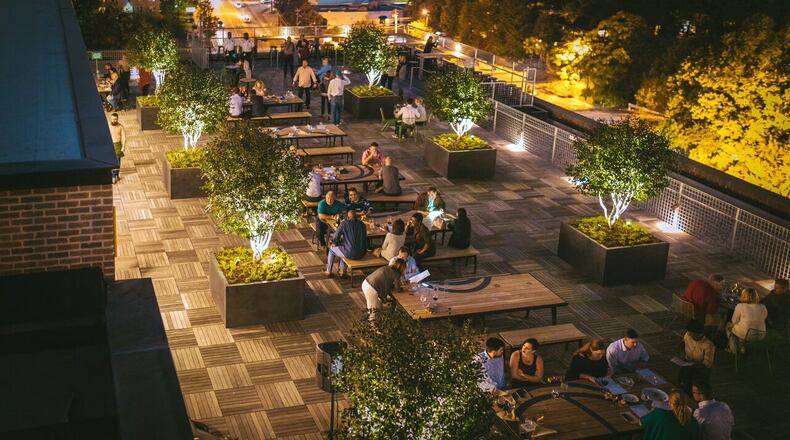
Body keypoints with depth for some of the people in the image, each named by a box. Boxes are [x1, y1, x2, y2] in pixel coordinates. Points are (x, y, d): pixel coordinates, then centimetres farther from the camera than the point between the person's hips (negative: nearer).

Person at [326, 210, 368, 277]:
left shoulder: (344, 223, -8)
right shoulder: (362, 225, 5)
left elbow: (335, 237, -6)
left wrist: (334, 243, 19)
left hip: (350, 253, -5)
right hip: (361, 254, 5)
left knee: (331, 249, 26)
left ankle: (328, 272, 38)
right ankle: (342, 271, 40)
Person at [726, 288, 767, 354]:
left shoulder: (740, 306, -15)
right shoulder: (763, 307, -2)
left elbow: (734, 321, -6)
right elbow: (763, 319, 13)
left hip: (745, 334, -5)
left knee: (729, 326, 25)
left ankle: (733, 349, 29)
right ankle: (741, 348, 33)